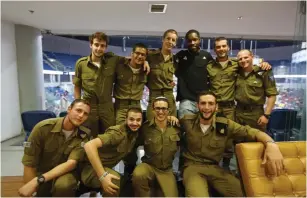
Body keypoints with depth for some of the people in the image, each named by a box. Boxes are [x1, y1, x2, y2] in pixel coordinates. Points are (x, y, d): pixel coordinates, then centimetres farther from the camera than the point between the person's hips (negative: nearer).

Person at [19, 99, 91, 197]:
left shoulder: (83, 135, -15)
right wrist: (31, 193, -18)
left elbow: (71, 163, -25)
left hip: (65, 172, -2)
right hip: (41, 172, 2)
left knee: (63, 185, -33)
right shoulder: (43, 127, -18)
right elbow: (29, 164, -16)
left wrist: (37, 180, -34)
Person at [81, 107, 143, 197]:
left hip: (106, 169, 9)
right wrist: (102, 176, -38)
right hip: (91, 169, -8)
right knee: (115, 179, -35)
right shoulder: (118, 132, -25)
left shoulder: (135, 133, 0)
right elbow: (89, 145, -36)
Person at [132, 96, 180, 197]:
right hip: (149, 165, -2)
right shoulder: (145, 127, -12)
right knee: (138, 175, -34)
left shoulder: (176, 127, -5)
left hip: (167, 170, 2)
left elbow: (179, 145, 13)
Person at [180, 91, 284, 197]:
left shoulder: (224, 124, -4)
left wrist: (270, 144, -26)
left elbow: (252, 132, -6)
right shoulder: (187, 121, -5)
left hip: (215, 168, 3)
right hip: (193, 167, -2)